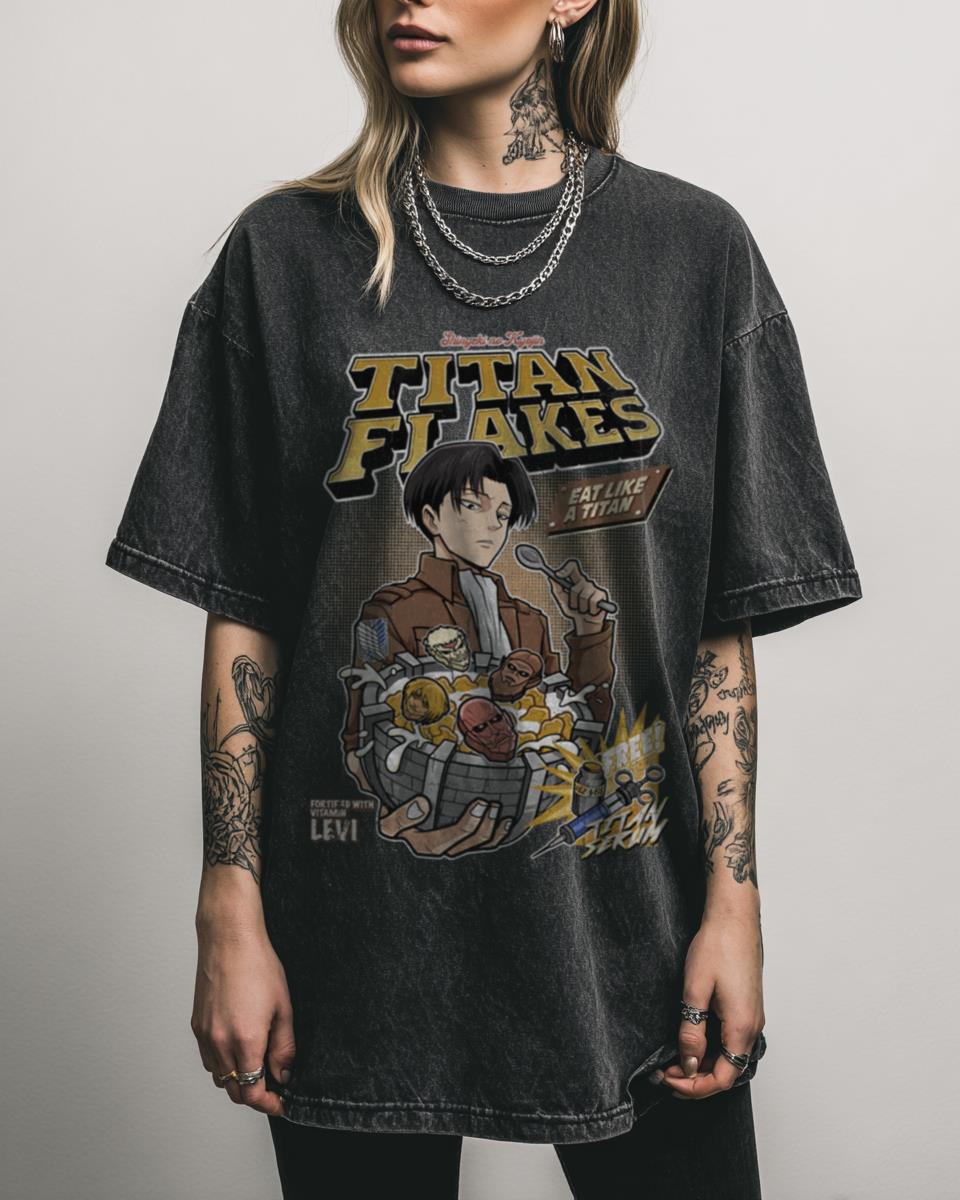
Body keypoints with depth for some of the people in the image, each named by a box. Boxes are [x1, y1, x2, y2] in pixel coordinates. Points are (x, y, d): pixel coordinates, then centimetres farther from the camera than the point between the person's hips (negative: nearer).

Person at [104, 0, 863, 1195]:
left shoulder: (693, 247, 1)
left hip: (625, 924, 1)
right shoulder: (288, 252, 0)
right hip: (359, 939, 0)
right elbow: (242, 618, 0)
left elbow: (723, 626, 1)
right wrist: (231, 915, -3)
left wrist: (734, 897, -3)